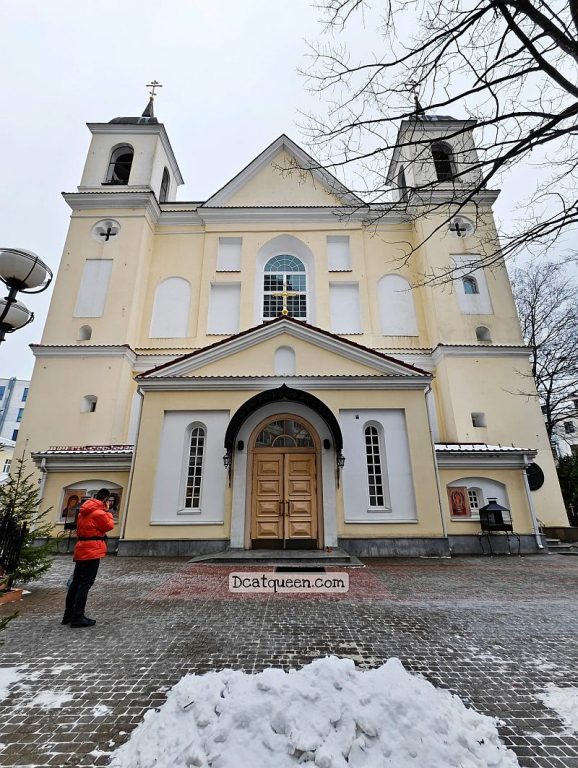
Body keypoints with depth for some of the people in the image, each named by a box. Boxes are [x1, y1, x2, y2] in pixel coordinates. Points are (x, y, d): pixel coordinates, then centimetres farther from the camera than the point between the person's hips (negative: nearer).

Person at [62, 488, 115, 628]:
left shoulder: (84, 510, 14)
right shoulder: (99, 511, -15)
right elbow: (109, 526, -6)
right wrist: (108, 513, 4)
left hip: (81, 549, 9)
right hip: (92, 551, -9)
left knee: (76, 582, 14)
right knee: (86, 583, -5)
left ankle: (68, 615, 22)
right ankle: (78, 617, -3)